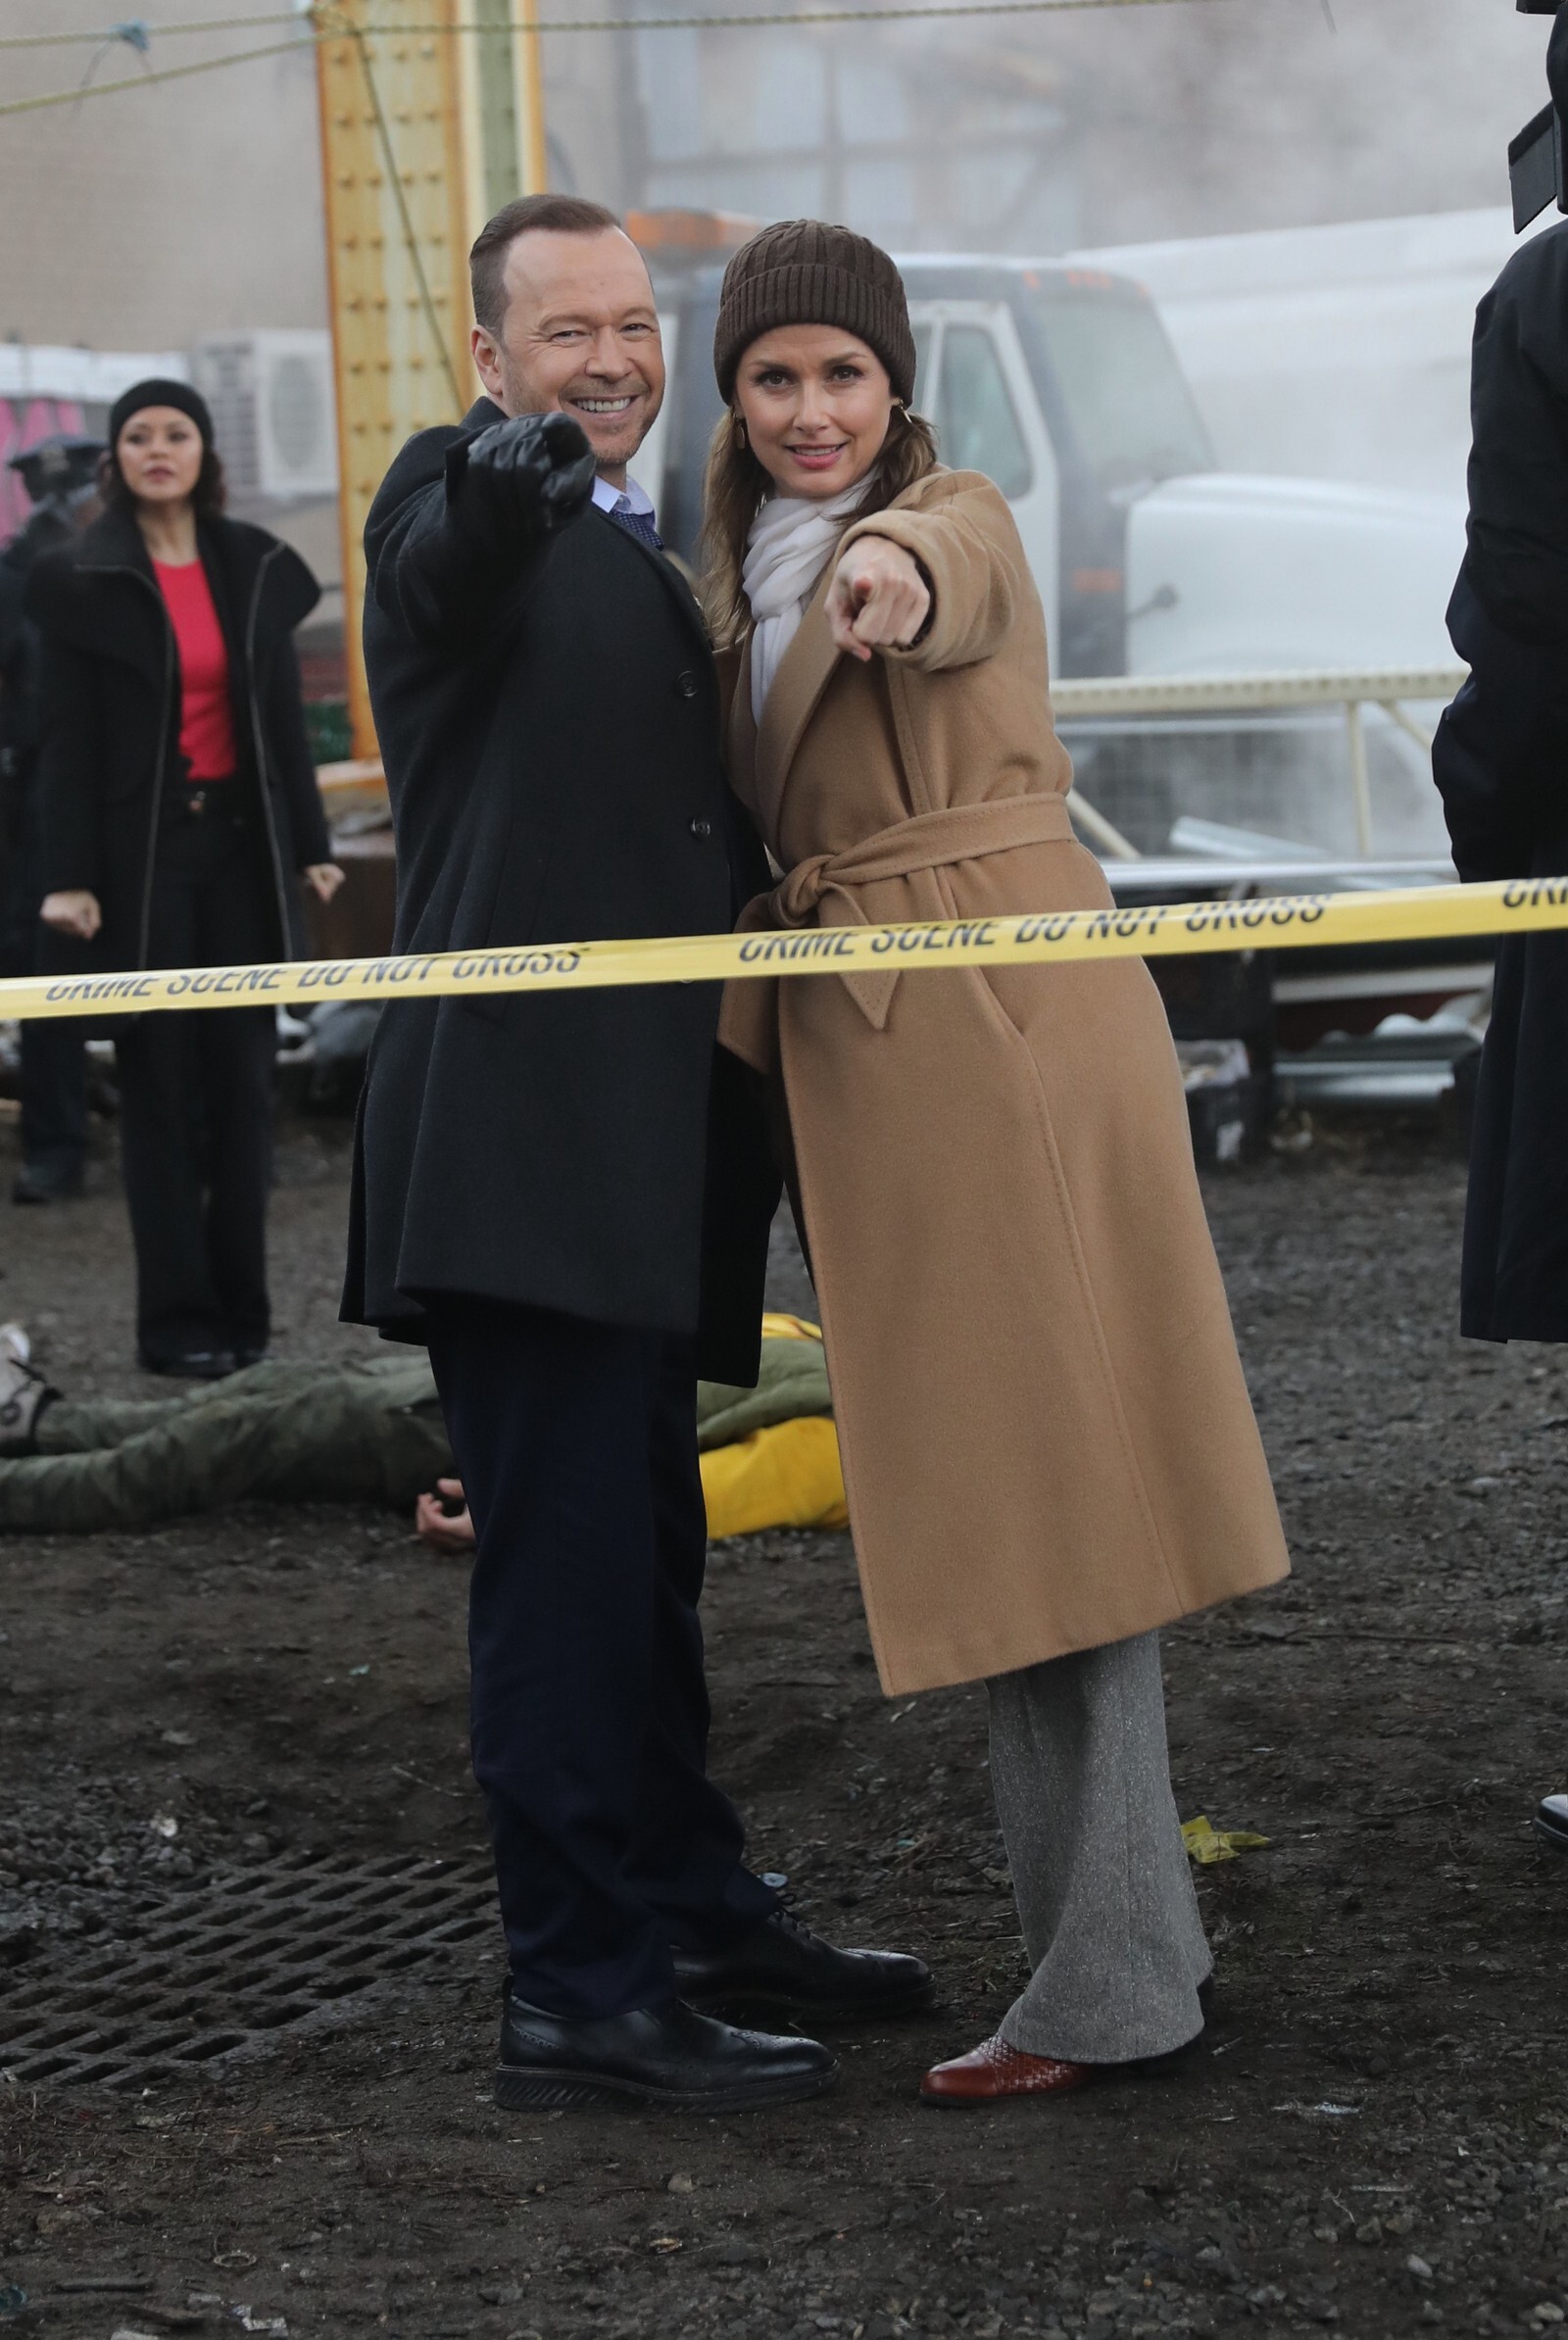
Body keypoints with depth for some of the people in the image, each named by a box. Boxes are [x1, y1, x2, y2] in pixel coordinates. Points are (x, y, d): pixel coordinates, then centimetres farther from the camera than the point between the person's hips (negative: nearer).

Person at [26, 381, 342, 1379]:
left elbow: (284, 713, 11)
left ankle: (242, 1304, 12)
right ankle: (177, 1319, 4)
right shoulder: (83, 579, -3)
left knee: (244, 1073, 5)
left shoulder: (255, 566, 8)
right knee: (161, 1081, 0)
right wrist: (71, 876, -11)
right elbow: (67, 734, -5)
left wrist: (311, 842, 7)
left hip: (243, 843, 3)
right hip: (143, 849, -3)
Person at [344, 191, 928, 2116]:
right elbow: (448, 566, -33)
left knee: (644, 1556, 19)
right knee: (568, 1563, -7)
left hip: (642, 1144, 9)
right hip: (518, 1140, -9)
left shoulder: (639, 561, 20)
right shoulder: (459, 498, -7)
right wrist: (511, 478, -54)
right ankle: (578, 1995, -1)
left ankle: (695, 1913, 32)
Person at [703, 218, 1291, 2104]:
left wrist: (893, 577, -51)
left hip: (1006, 1011, -8)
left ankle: (1109, 1981, -6)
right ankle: (1122, 1932, 20)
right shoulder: (743, 575, 18)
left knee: (1047, 1461, -8)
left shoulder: (957, 520, -4)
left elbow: (940, 579, -30)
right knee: (991, 1485, 11)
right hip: (852, 1043, 8)